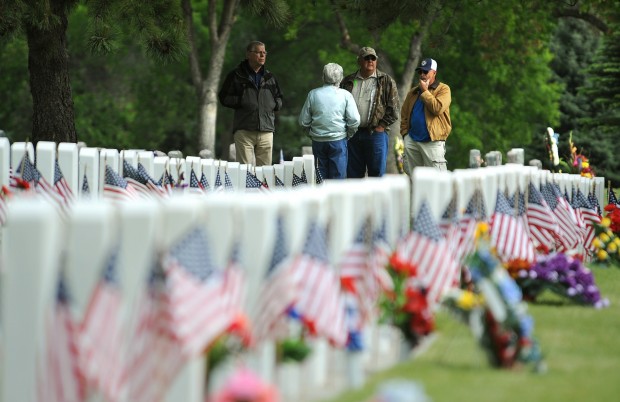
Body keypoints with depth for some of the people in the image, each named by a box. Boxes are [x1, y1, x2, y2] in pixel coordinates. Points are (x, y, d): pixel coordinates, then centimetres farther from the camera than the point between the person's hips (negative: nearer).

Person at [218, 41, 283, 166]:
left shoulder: (270, 77, 17)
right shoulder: (236, 76, 5)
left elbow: (279, 98, 28)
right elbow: (224, 97, 6)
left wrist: (275, 104, 6)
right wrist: (241, 102, -8)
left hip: (266, 131, 4)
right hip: (244, 131, -4)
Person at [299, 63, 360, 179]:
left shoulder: (313, 94, 0)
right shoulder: (345, 95, -5)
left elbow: (303, 121, 3)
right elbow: (354, 120, -8)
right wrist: (349, 135, 9)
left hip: (318, 141, 2)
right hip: (338, 140, -2)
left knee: (320, 178, 8)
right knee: (338, 176, 2)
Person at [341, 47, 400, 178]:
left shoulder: (386, 81, 5)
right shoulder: (348, 81, 13)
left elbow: (394, 108, 1)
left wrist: (381, 126, -6)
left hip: (376, 133, -3)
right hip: (352, 134, 3)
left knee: (377, 173, -3)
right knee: (353, 174, 5)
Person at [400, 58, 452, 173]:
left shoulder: (443, 89, 0)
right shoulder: (413, 92, 18)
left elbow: (438, 108, -17)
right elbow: (404, 114, 18)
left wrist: (425, 91, -9)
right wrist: (405, 132, 5)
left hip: (433, 141, -6)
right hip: (412, 140, 6)